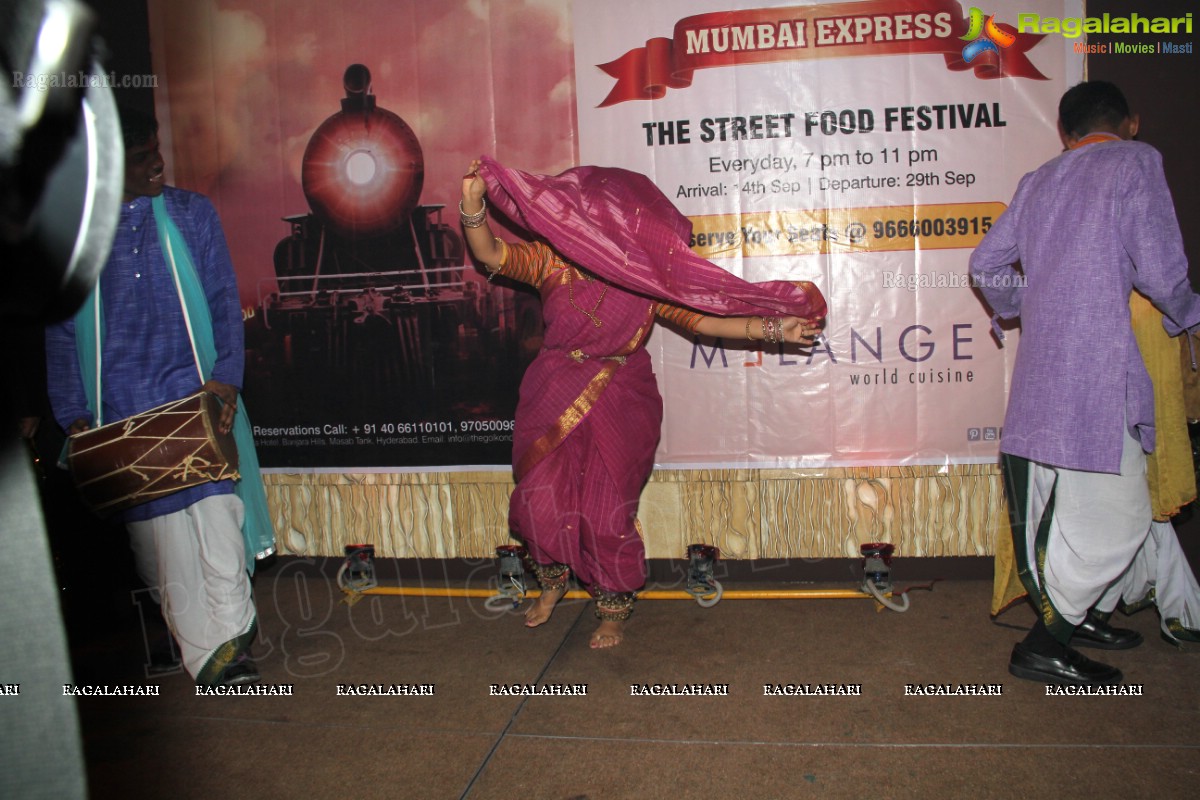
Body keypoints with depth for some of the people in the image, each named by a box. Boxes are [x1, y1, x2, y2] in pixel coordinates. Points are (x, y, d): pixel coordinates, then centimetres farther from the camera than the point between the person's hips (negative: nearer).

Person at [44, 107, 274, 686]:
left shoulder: (191, 214, 10)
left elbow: (224, 305, 7)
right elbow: (60, 334, 11)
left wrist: (225, 376, -8)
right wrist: (73, 414, 3)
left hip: (197, 394, 0)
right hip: (123, 409, 1)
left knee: (216, 512, -11)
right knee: (158, 527, 2)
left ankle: (227, 634, 0)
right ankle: (203, 648, 14)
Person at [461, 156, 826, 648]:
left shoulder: (650, 280, -9)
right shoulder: (552, 262, -6)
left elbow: (705, 318, -11)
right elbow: (490, 254, -9)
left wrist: (772, 328, -21)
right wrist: (474, 206, -27)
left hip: (620, 407, -2)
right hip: (553, 402, 2)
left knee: (608, 512, 4)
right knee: (539, 502, 8)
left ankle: (614, 610, 29)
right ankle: (553, 581, 40)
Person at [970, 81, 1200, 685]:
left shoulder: (1038, 181, 17)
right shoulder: (1136, 161, 0)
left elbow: (986, 264, 17)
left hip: (1041, 361, 8)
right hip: (1095, 365, -7)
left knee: (1070, 505, 18)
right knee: (1115, 512, -1)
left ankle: (1080, 614, 30)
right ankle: (1044, 646, 2)